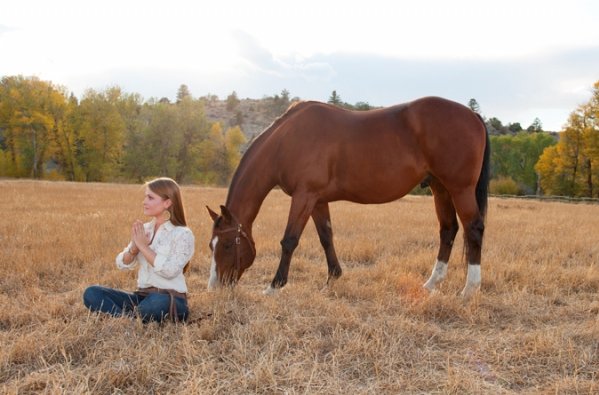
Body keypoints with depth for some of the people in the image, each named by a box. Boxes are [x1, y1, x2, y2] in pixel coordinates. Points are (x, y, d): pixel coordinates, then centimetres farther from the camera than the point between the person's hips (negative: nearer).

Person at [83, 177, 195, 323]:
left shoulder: (183, 234, -6)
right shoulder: (144, 229, 12)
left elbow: (169, 270, -19)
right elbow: (122, 264, 8)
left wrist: (143, 246, -13)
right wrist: (134, 248, -12)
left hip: (171, 299, -6)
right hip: (142, 296, 6)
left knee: (157, 303, -42)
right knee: (91, 293, -10)